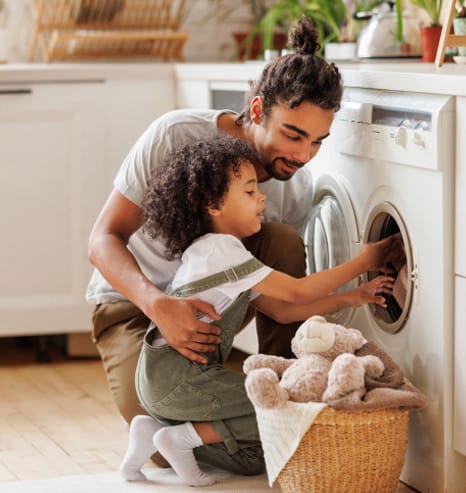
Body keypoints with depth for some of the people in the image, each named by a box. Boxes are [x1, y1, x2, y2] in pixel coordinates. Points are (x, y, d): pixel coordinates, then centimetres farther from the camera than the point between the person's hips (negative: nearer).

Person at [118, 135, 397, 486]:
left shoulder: (224, 254, 18)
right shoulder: (220, 250, -14)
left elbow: (281, 310, 14)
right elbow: (297, 291, -15)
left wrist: (353, 297, 7)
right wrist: (363, 262, -8)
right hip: (177, 375, -10)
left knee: (252, 459, 12)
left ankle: (156, 431, 7)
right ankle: (183, 438, -10)